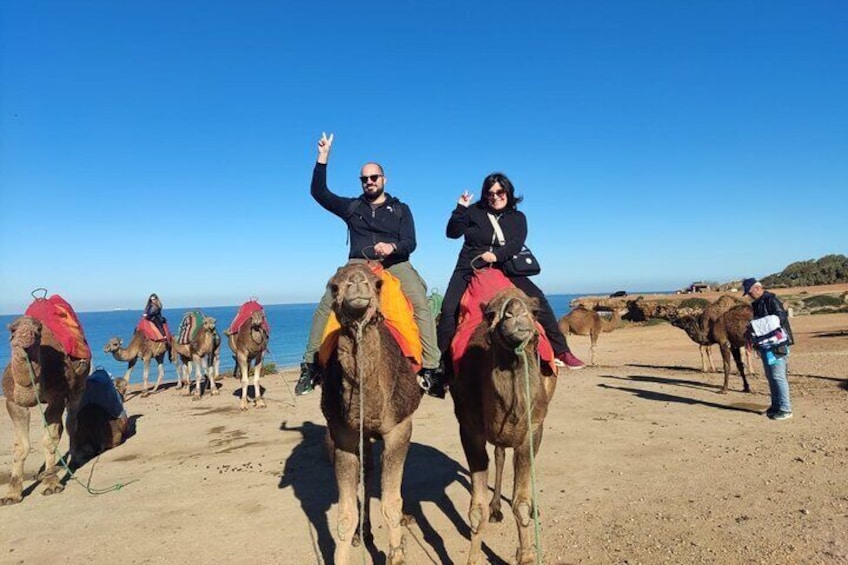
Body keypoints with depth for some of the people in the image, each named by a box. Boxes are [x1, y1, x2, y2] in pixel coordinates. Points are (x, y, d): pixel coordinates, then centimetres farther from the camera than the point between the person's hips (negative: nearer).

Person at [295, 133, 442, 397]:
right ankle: (310, 365, -13)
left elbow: (410, 243, 3)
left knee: (421, 305, -27)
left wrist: (392, 247, -20)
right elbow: (319, 192, 12)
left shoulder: (400, 209, 14)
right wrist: (323, 157, 5)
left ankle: (430, 367, -25)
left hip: (395, 263, -1)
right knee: (325, 306, -21)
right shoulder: (352, 206, 18)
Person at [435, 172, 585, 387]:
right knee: (449, 309, -19)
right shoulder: (474, 212, 8)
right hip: (469, 269, 0)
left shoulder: (518, 218, 9)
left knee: (538, 299, -13)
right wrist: (460, 208, -11)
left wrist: (496, 254, -26)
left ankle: (561, 351, -6)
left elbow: (517, 244, -9)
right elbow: (452, 232, 3)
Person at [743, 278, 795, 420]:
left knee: (778, 376, -7)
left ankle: (785, 409, -2)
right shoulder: (757, 304, 16)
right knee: (770, 376, 16)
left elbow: (781, 317, -24)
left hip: (776, 345, -10)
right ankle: (776, 406, 26)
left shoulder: (771, 300, -13)